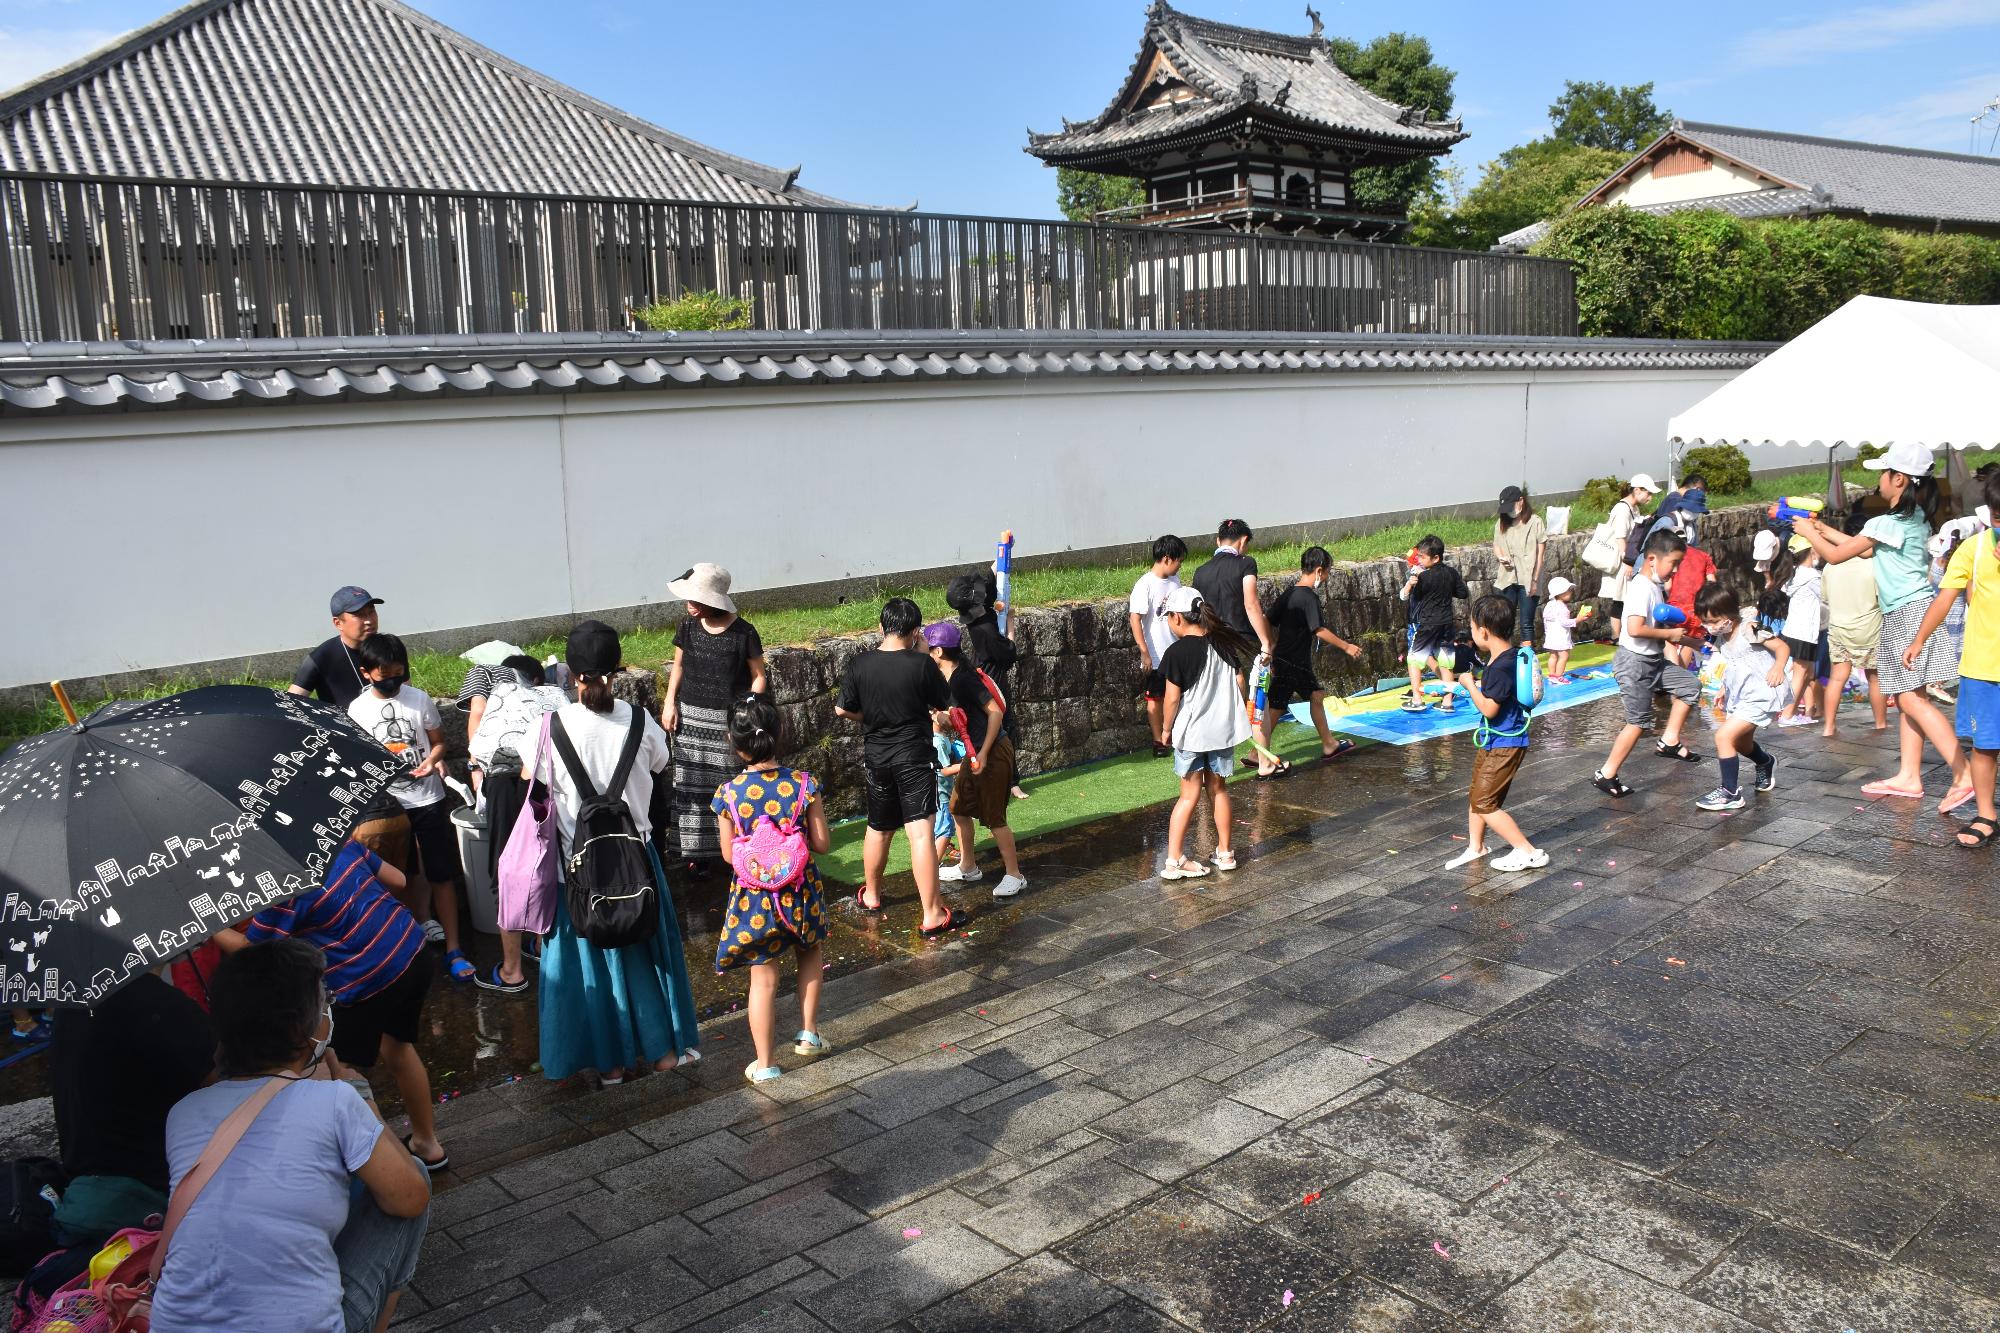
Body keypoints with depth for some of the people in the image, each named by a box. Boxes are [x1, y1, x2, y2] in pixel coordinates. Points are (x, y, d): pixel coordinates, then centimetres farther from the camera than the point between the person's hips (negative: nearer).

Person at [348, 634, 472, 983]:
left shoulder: (420, 699, -4)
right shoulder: (357, 710, -3)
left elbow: (438, 741, 6)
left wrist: (432, 760, -15)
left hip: (428, 800, -1)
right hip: (388, 804, 1)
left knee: (441, 875, 1)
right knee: (406, 876, 15)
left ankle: (453, 949, 6)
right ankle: (420, 926, 33)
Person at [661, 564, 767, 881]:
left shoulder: (743, 633, -12)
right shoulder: (688, 628, 0)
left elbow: (759, 677, -4)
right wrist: (669, 703, 4)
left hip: (729, 719, -4)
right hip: (691, 716, 4)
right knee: (694, 784, 5)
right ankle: (698, 852, 15)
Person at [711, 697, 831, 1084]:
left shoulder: (728, 794, -13)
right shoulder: (803, 784, -12)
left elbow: (728, 855, -6)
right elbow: (822, 844, -8)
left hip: (754, 899, -1)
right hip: (801, 892, 1)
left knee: (763, 979, 9)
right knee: (809, 954, 28)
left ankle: (764, 1064, 18)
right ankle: (808, 1034, 32)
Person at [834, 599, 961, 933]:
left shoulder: (860, 664, -6)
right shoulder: (921, 663, -14)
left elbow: (843, 709, 0)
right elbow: (943, 703, -1)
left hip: (876, 757, 4)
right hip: (914, 756, -4)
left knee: (878, 828, 22)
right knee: (920, 832, -7)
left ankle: (871, 895, 39)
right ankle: (932, 915, -8)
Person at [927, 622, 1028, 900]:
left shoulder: (964, 679, -21)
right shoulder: (950, 679, 7)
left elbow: (995, 712, -23)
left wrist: (984, 753, -24)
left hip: (993, 753, -10)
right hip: (976, 751, 10)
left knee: (993, 817, -3)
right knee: (959, 807, 17)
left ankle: (1014, 875, 8)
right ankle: (967, 867, 31)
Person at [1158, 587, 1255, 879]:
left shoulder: (1177, 653, -15)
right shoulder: (1223, 644, 2)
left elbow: (1172, 698, -14)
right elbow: (1239, 685, 8)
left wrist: (1167, 728, 1)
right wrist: (1234, 716, 21)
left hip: (1191, 732, -4)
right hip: (1224, 729, 4)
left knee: (1190, 795, 3)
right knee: (1218, 789, 17)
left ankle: (1174, 859, 2)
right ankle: (1224, 853, 23)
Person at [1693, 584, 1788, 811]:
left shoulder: (1749, 629, -19)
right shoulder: (1721, 638, 4)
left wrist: (1778, 667, -37)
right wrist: (1724, 691, 16)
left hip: (1760, 695, -9)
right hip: (1739, 697, 9)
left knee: (1724, 736, -20)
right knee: (1741, 743, 27)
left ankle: (1730, 793, -10)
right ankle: (1766, 763, 62)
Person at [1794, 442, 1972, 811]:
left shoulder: (1889, 523, -15)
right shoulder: (1914, 518, 14)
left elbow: (1836, 556, -8)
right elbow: (1863, 547, 25)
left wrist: (1808, 533, 9)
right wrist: (1822, 529, 26)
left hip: (1910, 612, -10)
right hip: (1903, 616, 10)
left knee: (1912, 698, -14)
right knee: (1907, 698, 11)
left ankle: (1965, 774, -19)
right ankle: (1908, 777, 14)